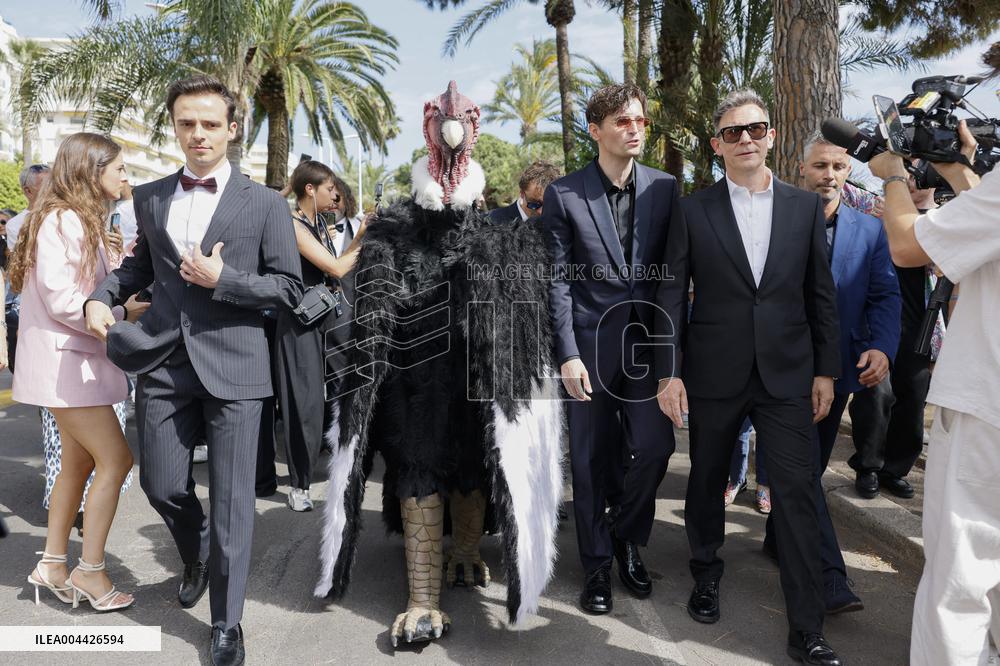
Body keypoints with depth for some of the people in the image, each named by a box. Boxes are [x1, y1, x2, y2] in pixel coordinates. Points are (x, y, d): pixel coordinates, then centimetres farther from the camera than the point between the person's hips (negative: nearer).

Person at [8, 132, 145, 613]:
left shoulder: (83, 221, 16)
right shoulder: (62, 220, -15)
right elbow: (62, 300, -21)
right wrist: (125, 311, -15)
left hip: (78, 358, 10)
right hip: (63, 359, -10)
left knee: (79, 463, 13)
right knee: (115, 458, -9)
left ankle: (52, 565, 24)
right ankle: (90, 570, 2)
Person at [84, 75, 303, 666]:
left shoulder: (265, 204, -2)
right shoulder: (150, 197, 11)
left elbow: (290, 288, -4)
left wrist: (221, 279, -15)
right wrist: (103, 294, 5)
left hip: (233, 364, -4)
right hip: (164, 363, 4)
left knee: (232, 499, 2)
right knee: (162, 486, 12)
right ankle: (197, 556, 46)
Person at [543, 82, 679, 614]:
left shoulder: (664, 188, 5)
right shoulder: (564, 193, -3)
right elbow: (558, 280, -5)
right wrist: (568, 354, -10)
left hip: (647, 341, 2)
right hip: (590, 344, -2)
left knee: (654, 448, -2)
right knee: (590, 461, 6)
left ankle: (628, 539, 27)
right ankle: (597, 565, 25)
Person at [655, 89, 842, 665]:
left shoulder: (806, 206, 5)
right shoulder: (694, 211, 0)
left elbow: (822, 294, 7)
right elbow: (671, 294, -2)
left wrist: (826, 370, 3)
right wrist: (669, 372, -8)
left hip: (787, 374, 1)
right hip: (714, 375, 0)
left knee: (798, 493, -1)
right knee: (707, 482, 13)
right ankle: (707, 575, 37)